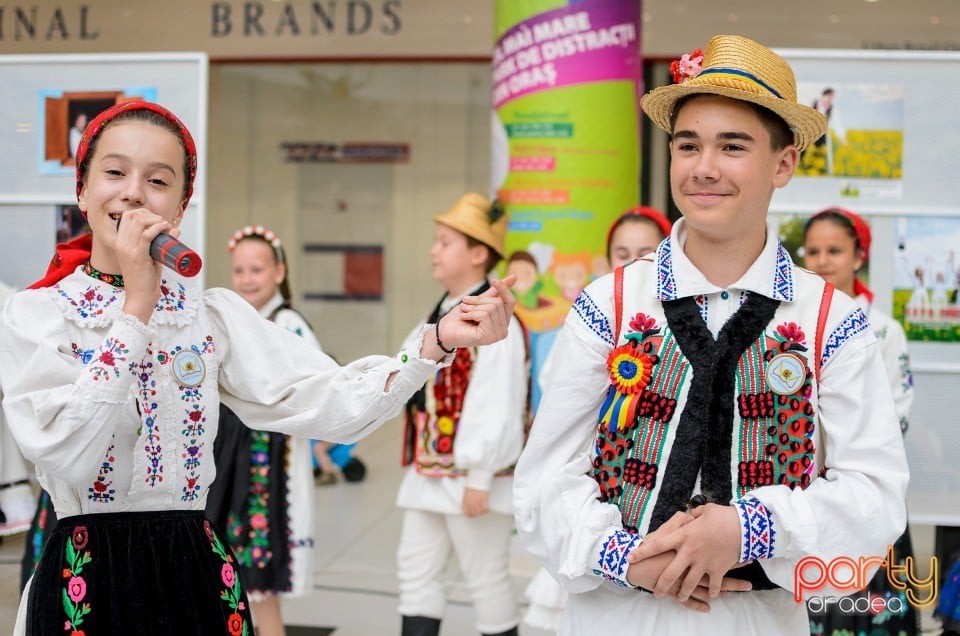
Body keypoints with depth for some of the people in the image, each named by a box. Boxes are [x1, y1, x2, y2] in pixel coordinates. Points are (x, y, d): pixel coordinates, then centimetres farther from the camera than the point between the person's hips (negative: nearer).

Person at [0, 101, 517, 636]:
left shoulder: (216, 313, 3)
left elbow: (330, 404, -8)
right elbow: (67, 457, -19)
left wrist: (436, 344, -21)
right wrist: (135, 307, -18)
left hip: (197, 577, 3)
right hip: (88, 587, -2)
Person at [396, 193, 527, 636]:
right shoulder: (442, 315, 13)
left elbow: (497, 408, -21)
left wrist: (479, 478, -22)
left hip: (470, 476, -9)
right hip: (430, 473, 9)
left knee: (486, 578, 4)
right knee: (415, 570, 11)